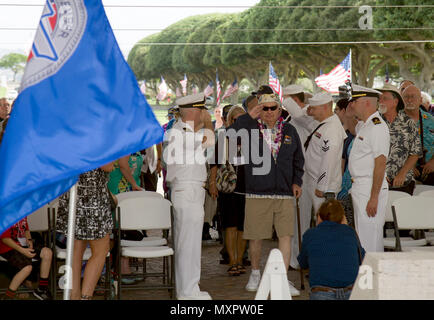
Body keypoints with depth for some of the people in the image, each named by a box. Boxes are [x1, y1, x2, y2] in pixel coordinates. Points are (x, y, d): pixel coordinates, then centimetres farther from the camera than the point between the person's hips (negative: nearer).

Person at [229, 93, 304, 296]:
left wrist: (296, 181, 11)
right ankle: (255, 273, 26)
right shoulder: (250, 129, 3)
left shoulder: (289, 131, 13)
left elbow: (298, 159, 22)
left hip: (284, 194, 2)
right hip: (257, 193, -2)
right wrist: (249, 117, -13)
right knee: (255, 237, 5)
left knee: (285, 235, -5)